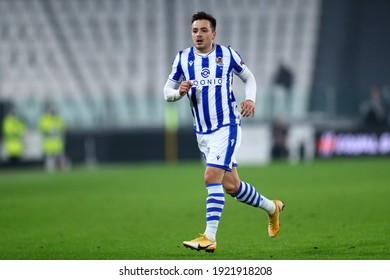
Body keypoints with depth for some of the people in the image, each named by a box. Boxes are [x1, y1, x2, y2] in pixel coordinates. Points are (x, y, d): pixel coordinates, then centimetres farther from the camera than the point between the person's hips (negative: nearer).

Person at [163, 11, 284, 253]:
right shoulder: (183, 58, 4)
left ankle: (209, 237, -20)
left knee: (212, 177, -20)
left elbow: (249, 78, 13)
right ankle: (271, 207, 34)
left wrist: (250, 98, -6)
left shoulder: (227, 54, -1)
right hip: (202, 132, 4)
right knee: (230, 185, 10)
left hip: (227, 127, -4)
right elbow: (167, 92, 10)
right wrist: (179, 92, -14)